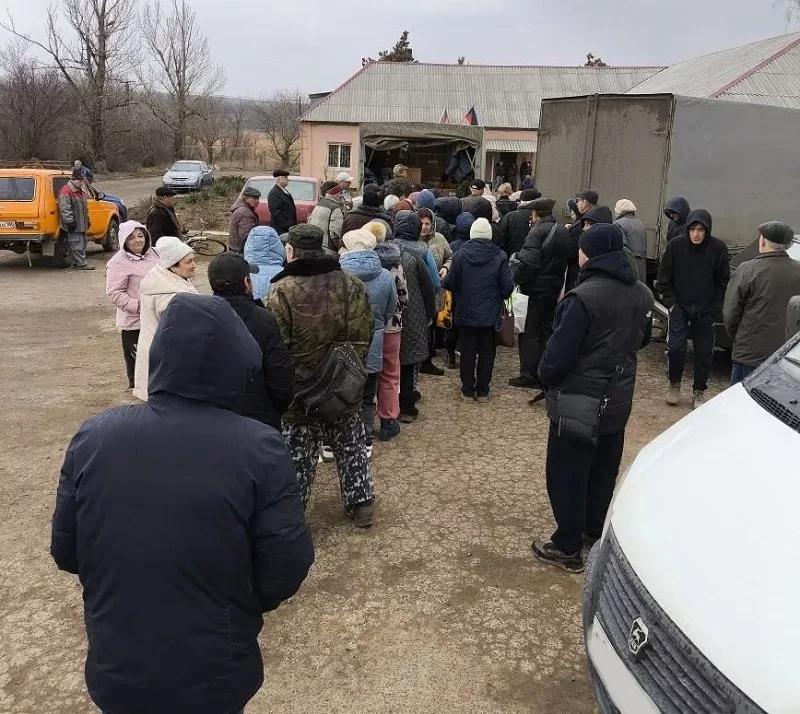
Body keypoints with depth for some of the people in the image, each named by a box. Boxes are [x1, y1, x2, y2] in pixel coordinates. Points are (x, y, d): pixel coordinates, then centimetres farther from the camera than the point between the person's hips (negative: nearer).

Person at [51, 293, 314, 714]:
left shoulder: (93, 437, -12)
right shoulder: (259, 450, -22)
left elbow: (65, 553, -2)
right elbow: (286, 570, -15)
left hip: (114, 671, 3)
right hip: (214, 678, -2)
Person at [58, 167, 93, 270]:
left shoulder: (81, 191, 17)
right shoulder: (66, 191, -15)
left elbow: (84, 207, 27)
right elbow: (64, 209, -20)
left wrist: (87, 221, 25)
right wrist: (70, 222, -22)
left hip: (81, 224, 10)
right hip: (73, 226, -10)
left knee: (82, 243, 13)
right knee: (77, 244, -8)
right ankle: (81, 264, -5)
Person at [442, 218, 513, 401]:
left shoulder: (461, 254, -11)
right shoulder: (499, 256, -10)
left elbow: (450, 283, -10)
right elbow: (508, 286, -9)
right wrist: (500, 297, 13)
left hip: (466, 312, 0)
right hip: (490, 313, 0)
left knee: (468, 351, 11)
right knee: (487, 352, 11)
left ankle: (468, 389, 16)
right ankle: (482, 391, 15)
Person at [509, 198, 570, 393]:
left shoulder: (539, 230, -15)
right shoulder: (563, 231, 12)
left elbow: (528, 261, -23)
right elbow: (564, 260, 16)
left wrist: (515, 278, -14)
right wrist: (556, 279, 13)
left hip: (537, 288, -8)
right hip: (555, 287, 8)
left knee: (530, 332, 0)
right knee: (547, 330, 14)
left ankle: (529, 375, 3)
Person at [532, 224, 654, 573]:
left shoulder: (585, 296, -24)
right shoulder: (642, 294, 1)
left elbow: (560, 351, -21)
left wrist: (546, 377, -3)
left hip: (580, 400, -7)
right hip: (618, 399, 8)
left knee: (567, 473, 5)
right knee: (604, 470, 20)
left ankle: (567, 547, 13)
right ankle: (595, 531, 36)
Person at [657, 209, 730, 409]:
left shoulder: (718, 248, -11)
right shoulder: (676, 244, -11)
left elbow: (723, 281, -2)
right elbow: (664, 276, -1)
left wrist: (714, 308, -6)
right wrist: (671, 302, -5)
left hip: (705, 310, 0)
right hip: (679, 306, 0)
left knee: (704, 351, 6)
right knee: (676, 347, -5)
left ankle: (699, 391, 20)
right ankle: (674, 384, 18)